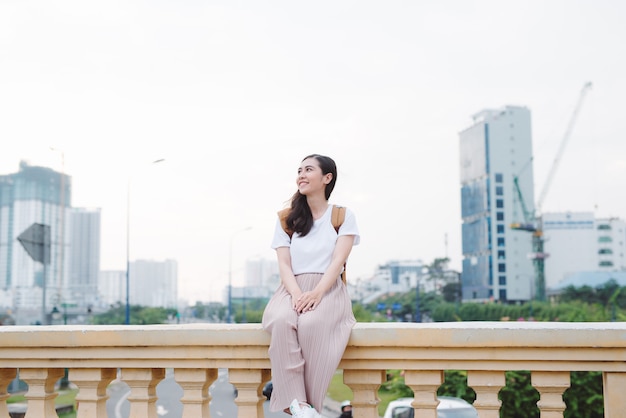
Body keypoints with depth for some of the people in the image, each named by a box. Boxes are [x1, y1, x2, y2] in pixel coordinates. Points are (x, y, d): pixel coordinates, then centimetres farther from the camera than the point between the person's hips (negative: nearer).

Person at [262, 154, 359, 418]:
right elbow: (284, 264, 4)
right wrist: (297, 293, -18)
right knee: (281, 321, -35)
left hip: (328, 290, -2)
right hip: (292, 290, 2)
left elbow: (337, 261, -5)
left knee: (312, 324, -37)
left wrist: (316, 293, -23)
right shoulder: (286, 219, 15)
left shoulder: (343, 216, 9)